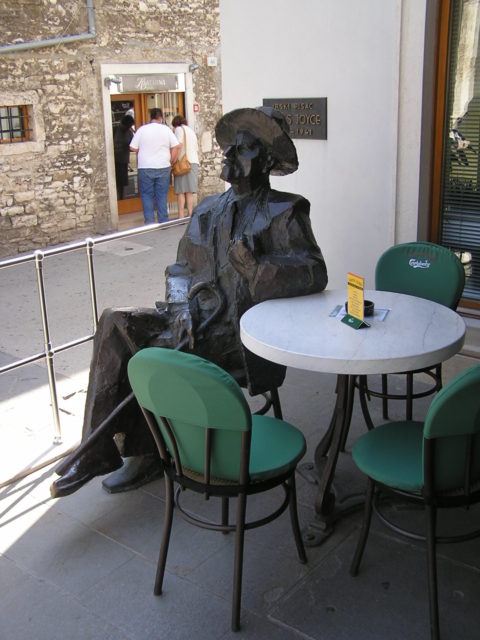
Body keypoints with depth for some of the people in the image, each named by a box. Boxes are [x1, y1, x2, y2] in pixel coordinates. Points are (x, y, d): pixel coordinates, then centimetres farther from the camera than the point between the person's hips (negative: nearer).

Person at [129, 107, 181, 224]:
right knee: (162, 196, 6)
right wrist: (171, 161, 6)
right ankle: (164, 222, 8)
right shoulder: (166, 129, 2)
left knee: (147, 196, 6)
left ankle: (149, 222, 0)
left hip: (145, 168, -1)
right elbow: (177, 146, -3)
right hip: (163, 167, 1)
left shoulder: (141, 129, -1)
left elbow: (133, 148, 0)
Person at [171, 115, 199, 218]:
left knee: (180, 191, -7)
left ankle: (181, 217, -12)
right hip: (194, 162, 7)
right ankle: (190, 215, 1)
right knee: (190, 192, 5)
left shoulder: (179, 129, 1)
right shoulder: (191, 130, 22)